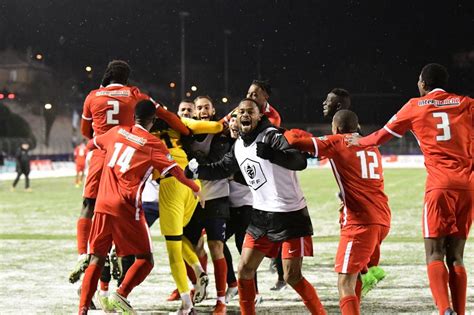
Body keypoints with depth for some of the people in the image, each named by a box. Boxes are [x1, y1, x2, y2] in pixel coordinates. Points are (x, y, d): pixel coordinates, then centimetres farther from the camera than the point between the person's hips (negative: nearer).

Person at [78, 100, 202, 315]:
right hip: (126, 208, -5)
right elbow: (175, 171, -6)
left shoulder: (117, 132, 12)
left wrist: (90, 146, 54)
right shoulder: (153, 144, -1)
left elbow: (92, 144, 30)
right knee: (145, 259, 6)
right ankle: (121, 295, -13)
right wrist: (195, 188, 9)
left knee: (97, 260, 8)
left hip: (103, 204, 5)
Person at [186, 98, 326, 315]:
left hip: (290, 215, -7)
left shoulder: (271, 137, -16)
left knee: (292, 277, -10)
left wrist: (272, 154, -48)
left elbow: (299, 162, -31)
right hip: (262, 214, 8)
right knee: (244, 270, 6)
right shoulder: (239, 145, 9)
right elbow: (222, 169, 26)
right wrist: (195, 170, 12)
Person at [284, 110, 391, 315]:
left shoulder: (337, 143, -1)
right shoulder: (371, 146, 19)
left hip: (360, 221, -7)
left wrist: (289, 134, 12)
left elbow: (296, 141, -8)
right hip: (383, 219, 7)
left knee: (345, 283, -9)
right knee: (355, 277, 21)